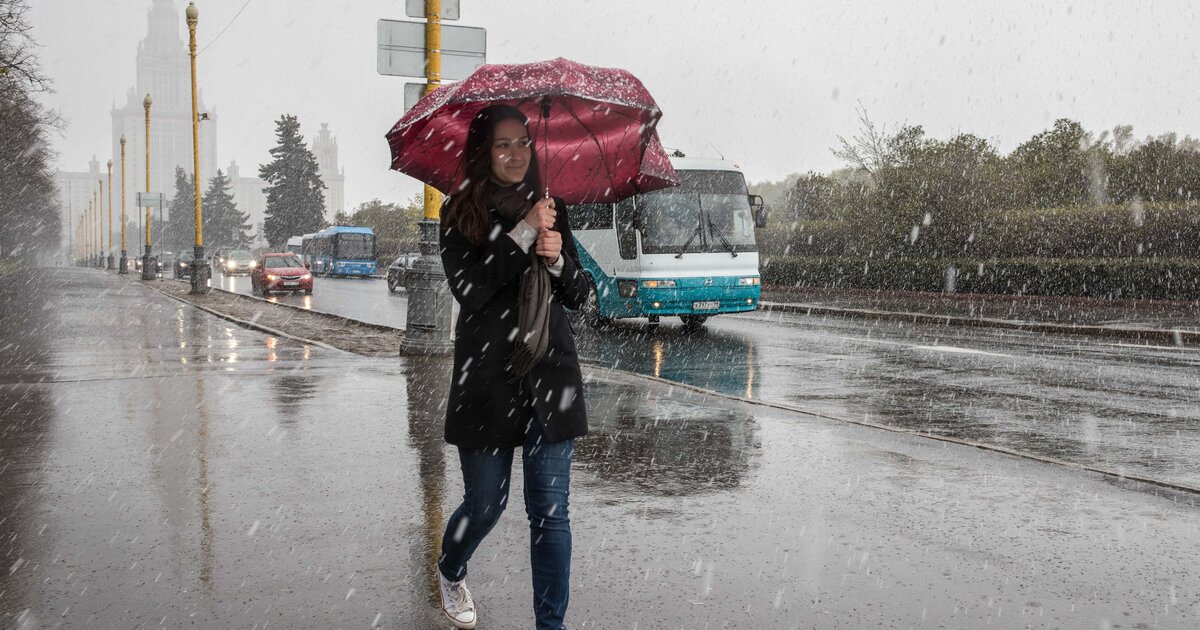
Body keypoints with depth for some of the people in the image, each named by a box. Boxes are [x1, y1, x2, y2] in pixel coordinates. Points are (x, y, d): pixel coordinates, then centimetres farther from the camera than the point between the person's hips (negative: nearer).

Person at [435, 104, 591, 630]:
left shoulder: (551, 209, 9)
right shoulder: (462, 212, -1)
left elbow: (578, 296, 10)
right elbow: (467, 289, -14)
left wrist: (557, 259, -11)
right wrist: (523, 233, -17)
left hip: (551, 374, 2)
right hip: (488, 376, -2)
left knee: (550, 510, 1)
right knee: (485, 505, 11)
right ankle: (450, 572, 44)